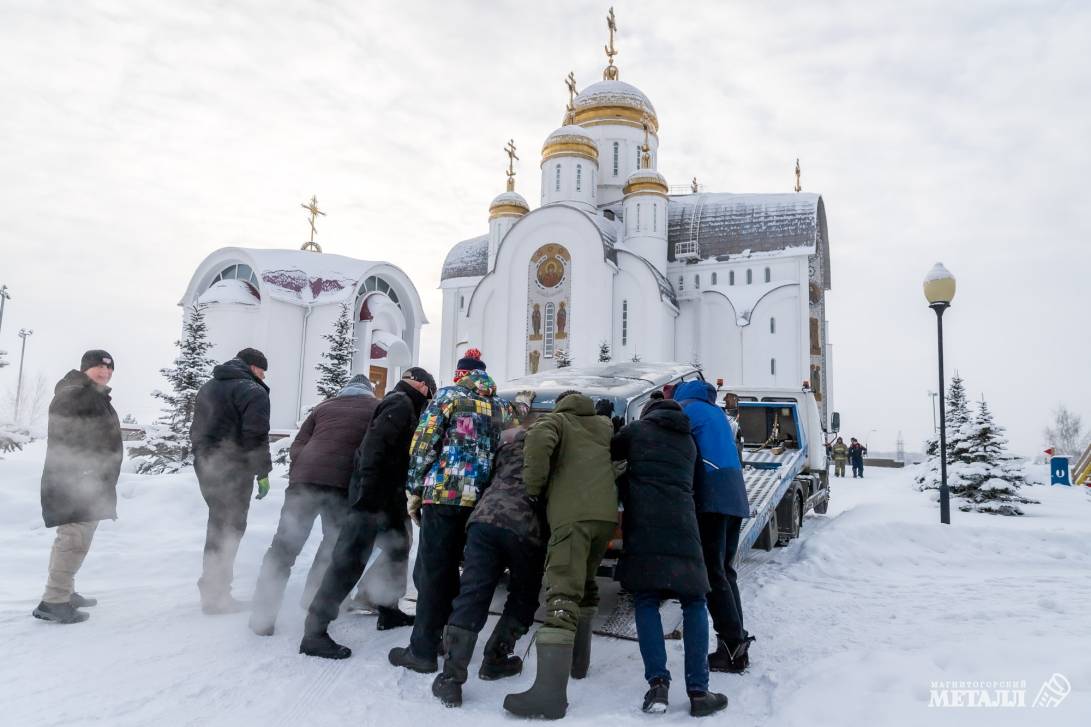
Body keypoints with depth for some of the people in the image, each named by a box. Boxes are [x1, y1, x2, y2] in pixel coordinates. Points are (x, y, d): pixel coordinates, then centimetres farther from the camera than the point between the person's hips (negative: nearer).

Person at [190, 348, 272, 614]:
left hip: (205, 466, 9)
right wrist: (263, 472, -14)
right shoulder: (252, 391, -10)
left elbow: (196, 430, 22)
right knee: (230, 529, -2)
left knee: (217, 525, 18)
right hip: (233, 470, -9)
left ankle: (212, 588, 25)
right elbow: (256, 437, -19)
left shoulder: (207, 387, 19)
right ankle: (216, 596, 1)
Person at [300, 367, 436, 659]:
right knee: (351, 560, -11)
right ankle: (314, 632, -9)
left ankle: (388, 610, 33)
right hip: (374, 495, -11)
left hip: (388, 495, 11)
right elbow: (375, 446, -23)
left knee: (399, 547, 22)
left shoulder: (401, 405, 20)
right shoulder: (401, 403, -11)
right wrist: (368, 493, -27)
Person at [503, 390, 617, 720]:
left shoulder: (556, 419, 13)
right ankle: (579, 660, 32)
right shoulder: (605, 426, 30)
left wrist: (535, 488, -2)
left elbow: (538, 440, -8)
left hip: (571, 514, -6)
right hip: (606, 513, 6)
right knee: (584, 585, 25)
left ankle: (550, 691, -25)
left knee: (563, 595, -16)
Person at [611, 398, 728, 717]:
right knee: (694, 602, 8)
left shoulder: (637, 429, 16)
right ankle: (698, 690, -1)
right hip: (682, 523, 2)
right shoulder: (689, 440, 25)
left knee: (646, 600, 4)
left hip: (644, 523, -2)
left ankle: (657, 682, -10)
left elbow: (606, 453, 22)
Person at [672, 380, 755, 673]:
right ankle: (737, 647, 14)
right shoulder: (716, 413, 25)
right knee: (725, 571, 12)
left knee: (713, 573, -6)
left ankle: (732, 646, -8)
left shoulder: (686, 408, 1)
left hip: (712, 497, -8)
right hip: (736, 497, 8)